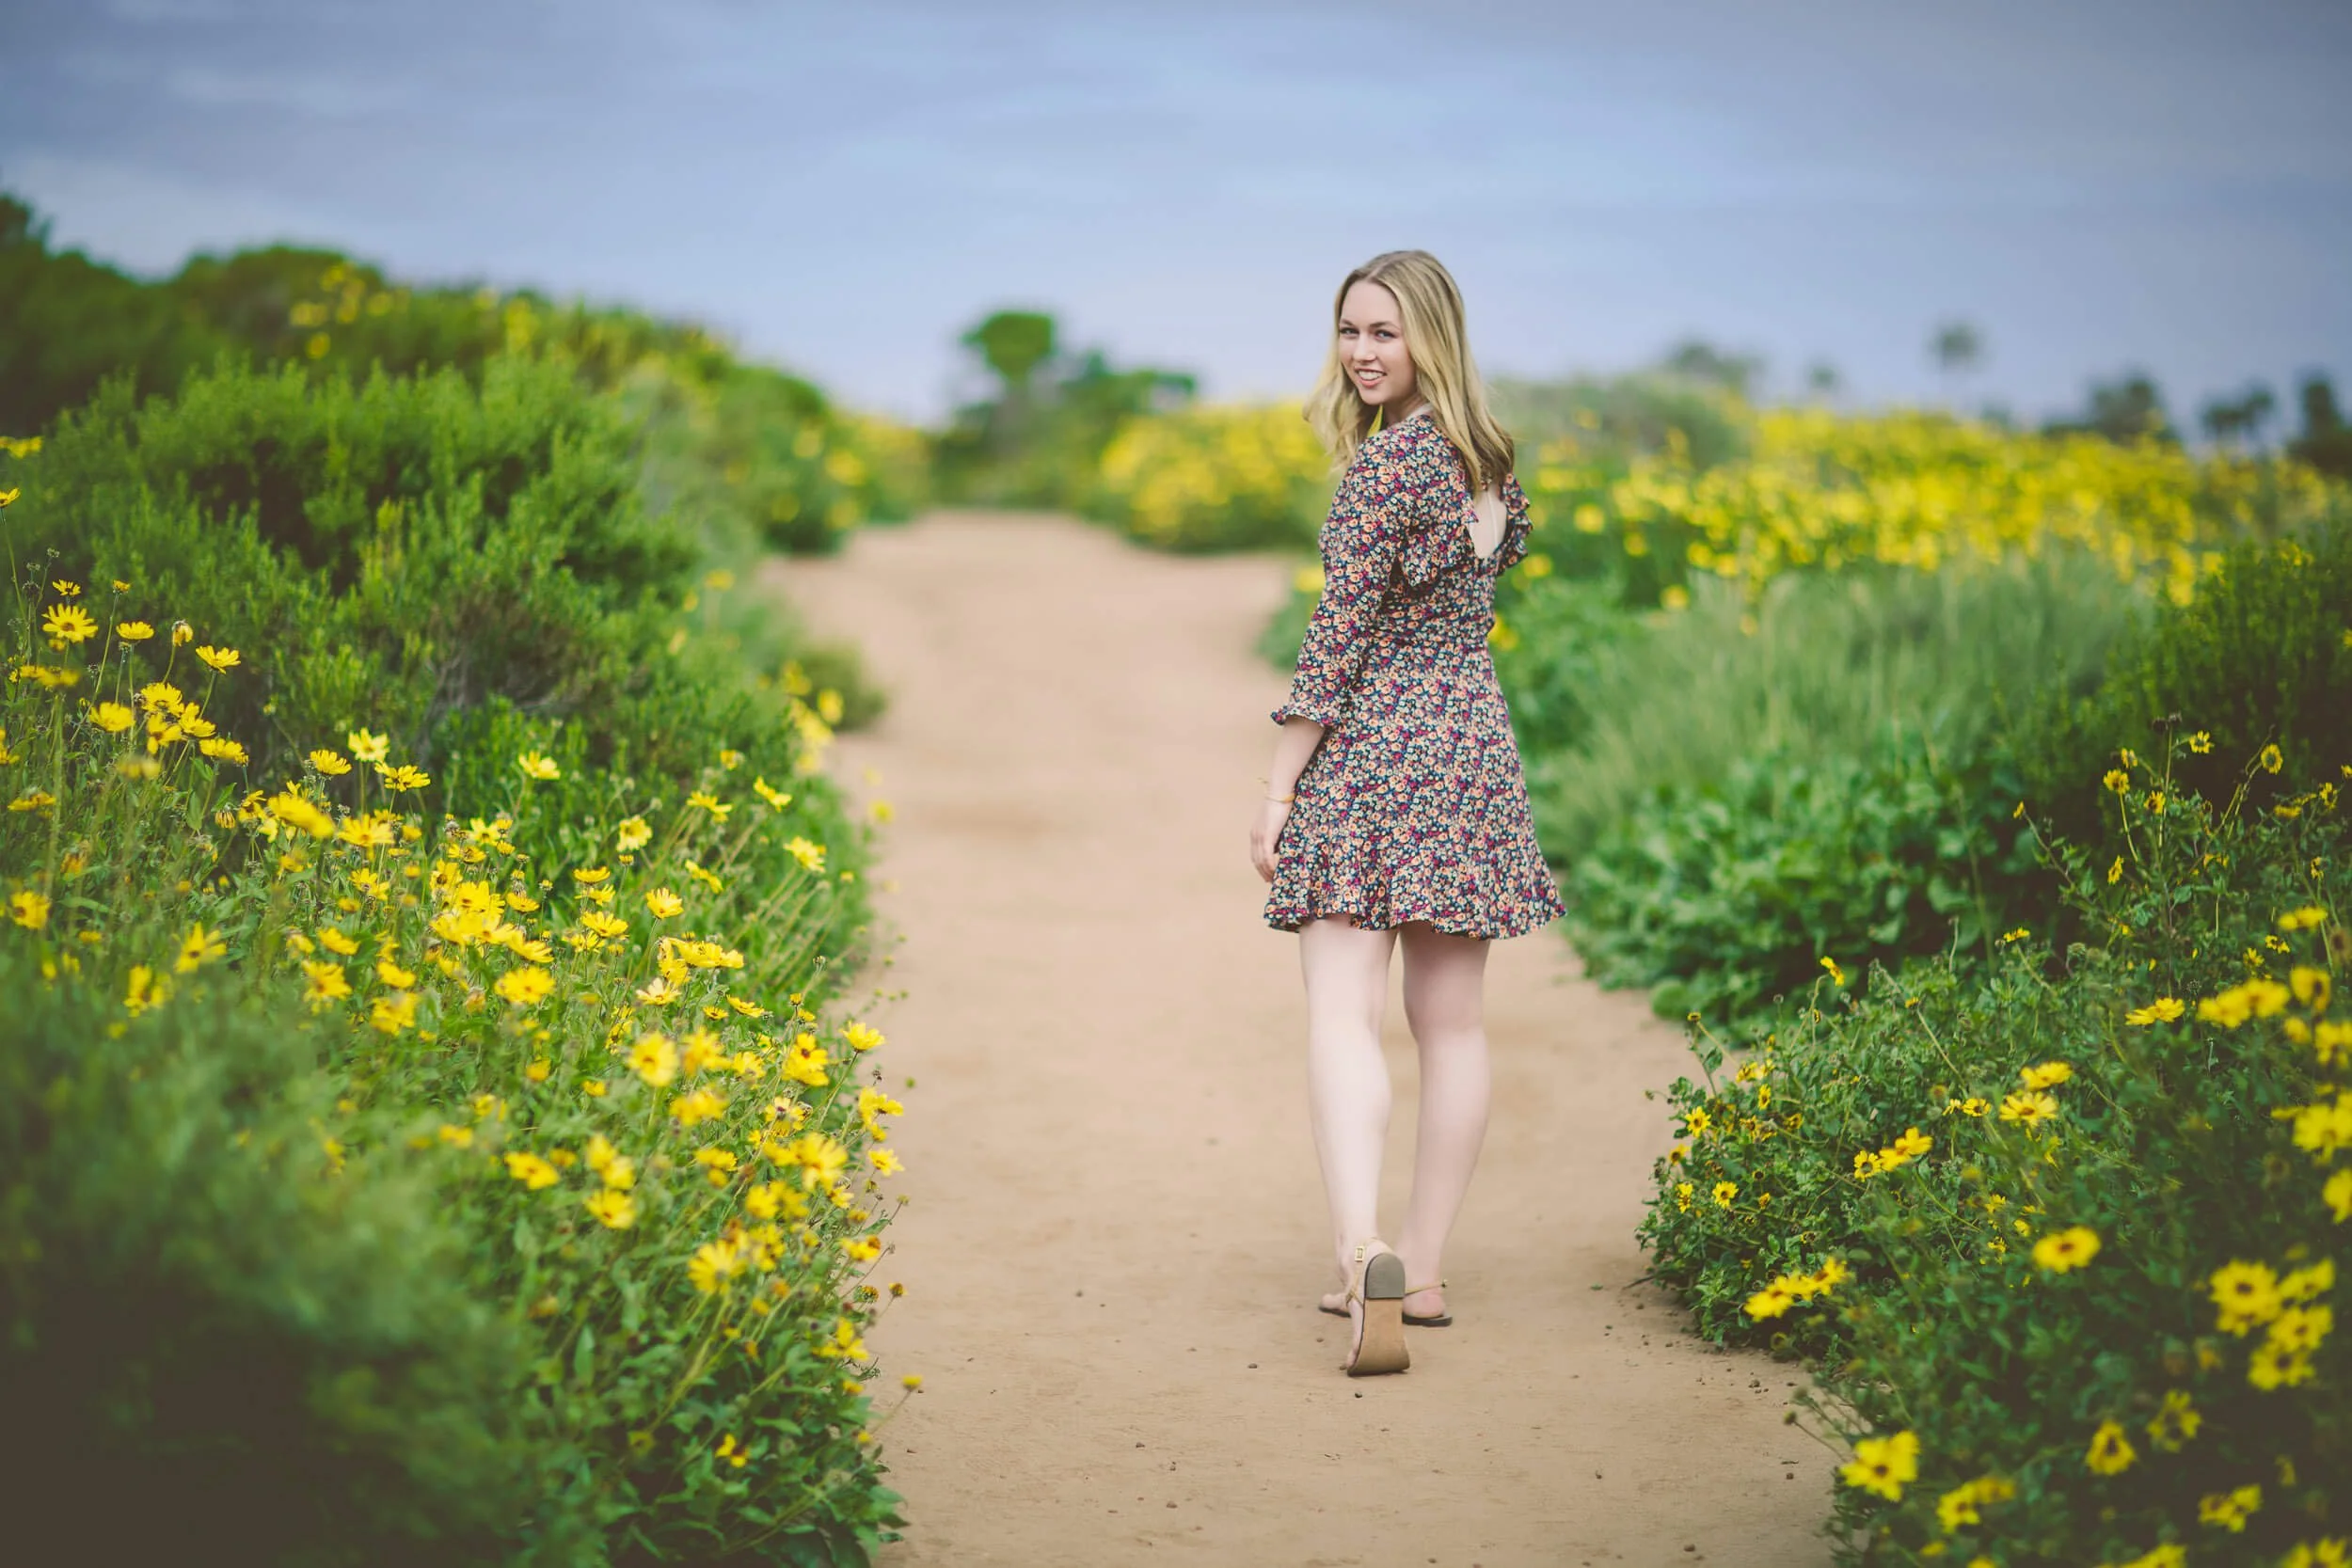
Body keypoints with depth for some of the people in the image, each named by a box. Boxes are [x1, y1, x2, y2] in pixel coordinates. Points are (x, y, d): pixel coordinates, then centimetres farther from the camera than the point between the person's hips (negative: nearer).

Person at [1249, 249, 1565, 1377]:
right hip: (1475, 744, 8)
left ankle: (1365, 1254, -28)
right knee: (1452, 1023, 10)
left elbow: (1338, 639, -14)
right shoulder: (1487, 458, 12)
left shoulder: (1382, 462, -13)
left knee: (1341, 1013, -12)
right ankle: (1422, 1273, 16)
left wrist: (1276, 792, -11)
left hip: (1369, 749, -8)